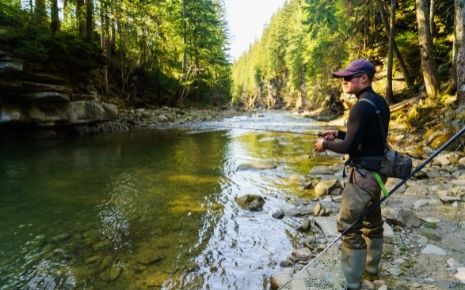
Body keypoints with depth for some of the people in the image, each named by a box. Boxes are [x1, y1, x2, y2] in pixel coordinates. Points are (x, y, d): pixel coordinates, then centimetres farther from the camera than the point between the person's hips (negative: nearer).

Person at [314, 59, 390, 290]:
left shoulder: (362, 107, -21)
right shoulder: (380, 102, 8)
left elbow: (349, 146, -21)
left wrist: (326, 144, -4)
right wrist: (338, 134, 11)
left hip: (363, 173, -10)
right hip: (377, 170, 10)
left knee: (349, 226, -1)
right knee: (371, 219, 22)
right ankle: (371, 266, 41)